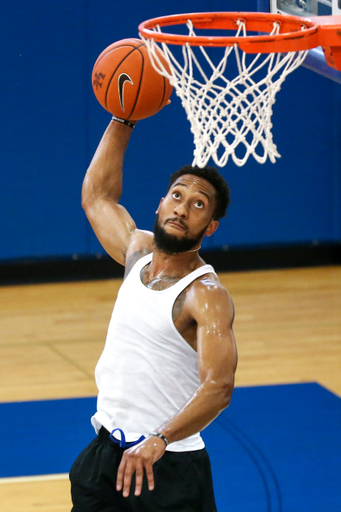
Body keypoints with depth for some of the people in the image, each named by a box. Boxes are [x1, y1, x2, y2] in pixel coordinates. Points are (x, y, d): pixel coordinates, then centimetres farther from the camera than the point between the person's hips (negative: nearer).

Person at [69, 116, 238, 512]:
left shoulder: (206, 297, -16)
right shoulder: (138, 252, 5)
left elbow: (219, 388, -29)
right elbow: (96, 196, 21)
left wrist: (159, 440, -42)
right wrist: (122, 121, 14)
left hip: (168, 465, -6)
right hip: (107, 450, 6)